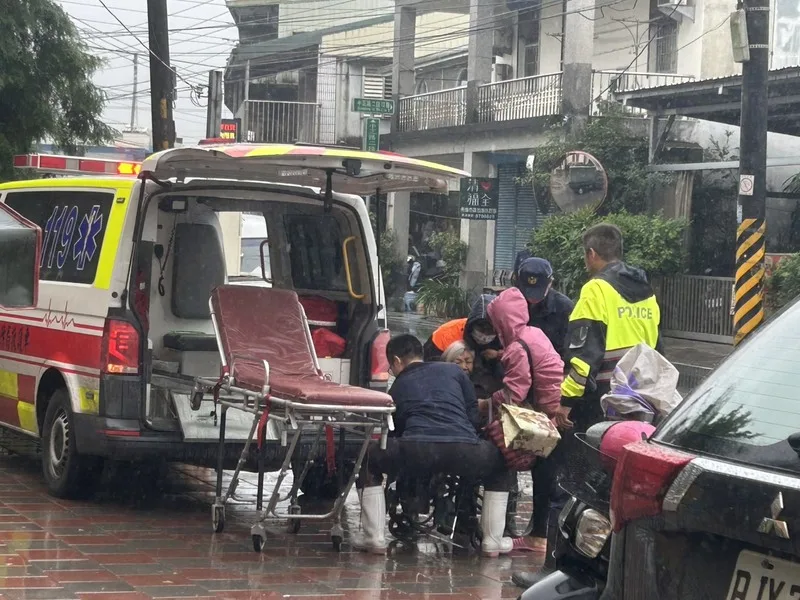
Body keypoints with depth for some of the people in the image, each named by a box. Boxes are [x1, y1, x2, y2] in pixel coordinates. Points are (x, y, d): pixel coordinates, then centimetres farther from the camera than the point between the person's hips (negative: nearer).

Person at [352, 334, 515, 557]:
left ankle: (374, 538, 19)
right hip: (464, 451, 1)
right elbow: (474, 417, 23)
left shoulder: (397, 386, 27)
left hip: (416, 451, -1)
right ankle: (492, 541, 25)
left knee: (369, 459, 29)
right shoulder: (453, 371, 27)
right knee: (501, 464, 34)